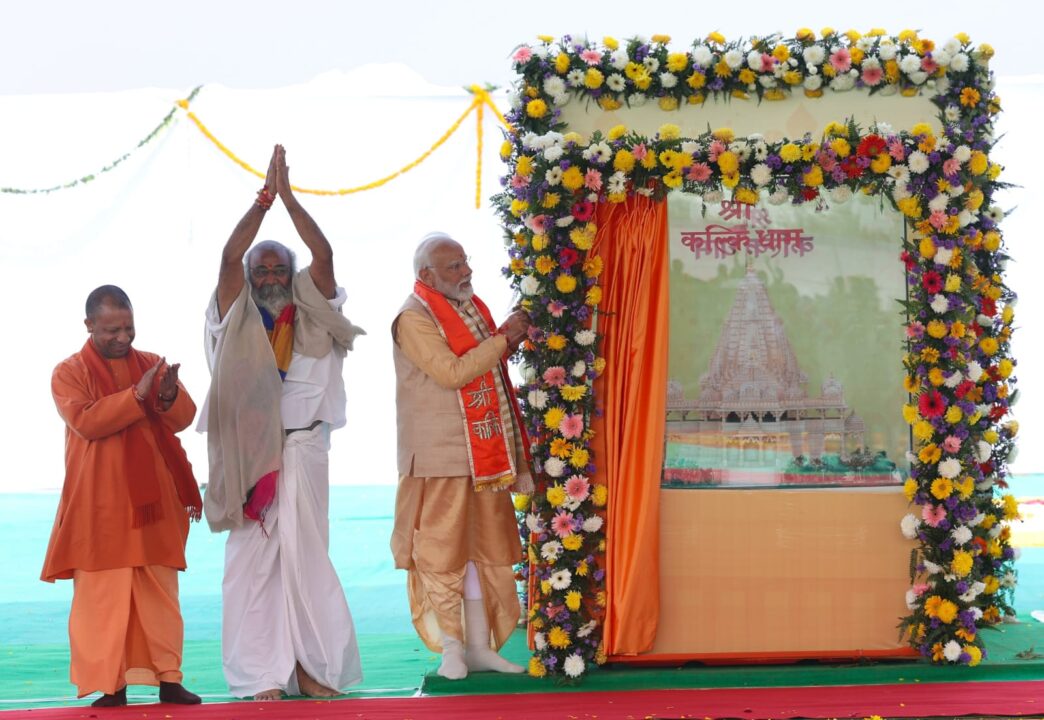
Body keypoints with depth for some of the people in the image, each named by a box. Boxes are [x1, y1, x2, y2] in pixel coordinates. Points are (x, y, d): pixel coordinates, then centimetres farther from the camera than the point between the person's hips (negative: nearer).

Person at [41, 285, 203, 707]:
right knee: (102, 593, -4)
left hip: (152, 498, 3)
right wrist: (137, 395, -22)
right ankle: (110, 684, 0)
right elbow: (85, 422, -15)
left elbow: (183, 419, 5)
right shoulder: (69, 372, 0)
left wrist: (169, 396, -17)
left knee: (160, 591, 4)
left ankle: (168, 678, 7)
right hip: (99, 505, -3)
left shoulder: (151, 365, 12)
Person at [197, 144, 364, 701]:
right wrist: (262, 200, -4)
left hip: (303, 449, 1)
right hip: (250, 449, 0)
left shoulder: (312, 315, 11)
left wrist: (288, 197, -3)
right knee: (252, 557, -3)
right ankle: (262, 673, -2)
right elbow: (230, 256, -4)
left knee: (305, 554, -2)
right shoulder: (237, 318, 9)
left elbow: (324, 254, -2)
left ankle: (309, 665, 2)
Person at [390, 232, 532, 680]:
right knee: (444, 550, -1)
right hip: (442, 456, -8)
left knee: (484, 548, 10)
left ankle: (479, 646, 16)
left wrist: (507, 343, 8)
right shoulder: (414, 319, -12)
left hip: (485, 453, 8)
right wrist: (502, 339, -17)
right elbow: (452, 373, -22)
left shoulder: (471, 306, 15)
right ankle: (451, 651, 6)